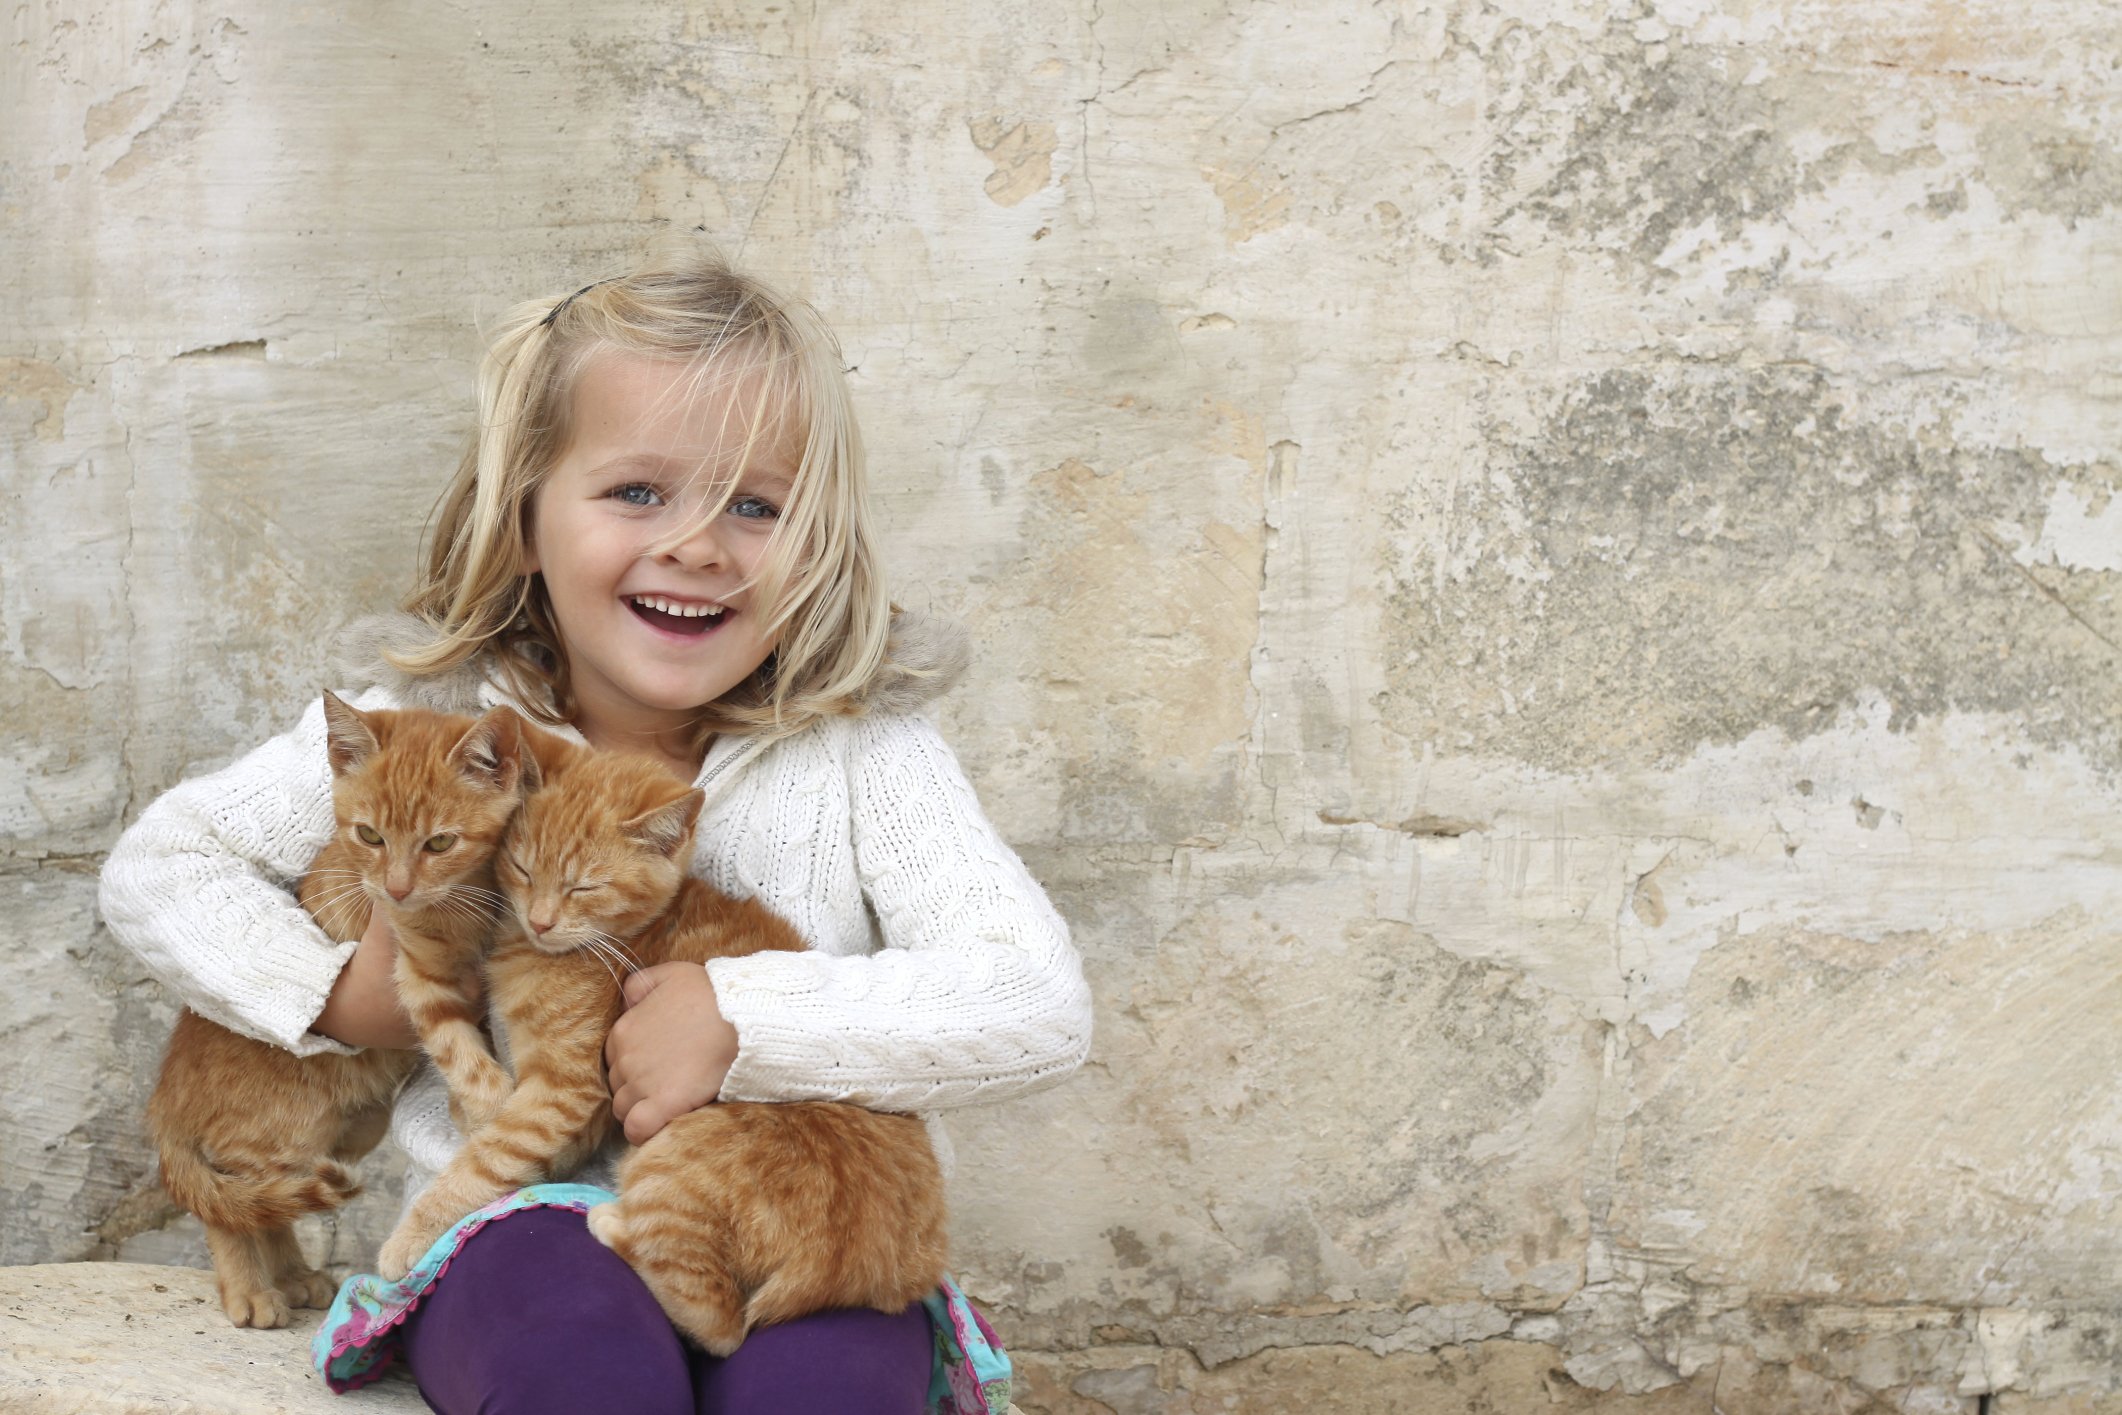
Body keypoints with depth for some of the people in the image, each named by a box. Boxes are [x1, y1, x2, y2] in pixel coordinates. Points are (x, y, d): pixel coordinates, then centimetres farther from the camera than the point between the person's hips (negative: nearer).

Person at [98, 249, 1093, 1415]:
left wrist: (742, 1016, -24)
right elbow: (156, 868, 9)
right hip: (517, 1220, 1)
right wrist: (335, 993, -8)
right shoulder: (433, 723, -3)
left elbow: (1043, 1007, -18)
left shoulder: (858, 750, -8)